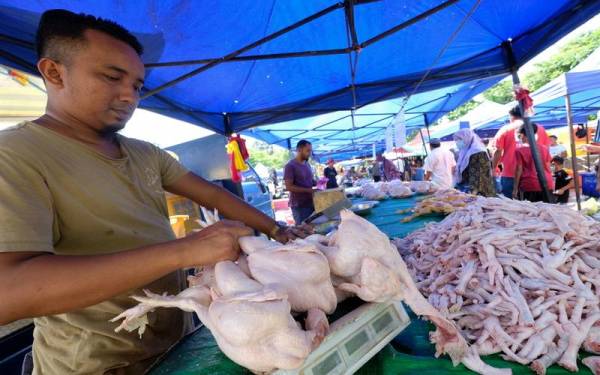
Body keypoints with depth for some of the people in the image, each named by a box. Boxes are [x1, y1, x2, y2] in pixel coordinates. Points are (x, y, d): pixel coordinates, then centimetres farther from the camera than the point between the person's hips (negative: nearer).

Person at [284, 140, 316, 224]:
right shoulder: (290, 166, -12)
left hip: (311, 203, 8)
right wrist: (308, 190, -22)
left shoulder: (307, 164, 13)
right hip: (299, 206, -7)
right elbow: (289, 187, -18)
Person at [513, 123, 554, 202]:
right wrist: (550, 182, 21)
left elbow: (519, 170, -6)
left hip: (529, 185, -4)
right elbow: (548, 167, 11)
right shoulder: (544, 148, 8)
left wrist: (515, 188, -1)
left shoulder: (519, 150, -4)